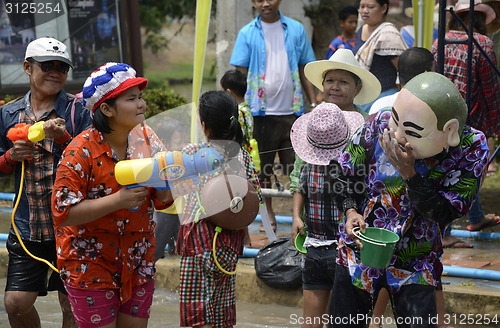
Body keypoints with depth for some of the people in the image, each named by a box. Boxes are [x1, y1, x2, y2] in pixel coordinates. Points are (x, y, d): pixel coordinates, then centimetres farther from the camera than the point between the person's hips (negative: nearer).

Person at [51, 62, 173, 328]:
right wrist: (118, 200, -26)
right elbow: (63, 212, -20)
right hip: (91, 263, -5)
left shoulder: (146, 139, 0)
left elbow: (163, 201, 5)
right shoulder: (82, 151, -17)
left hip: (138, 260, 5)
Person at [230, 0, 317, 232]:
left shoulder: (296, 30, 6)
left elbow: (305, 69, 9)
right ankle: (268, 214, 22)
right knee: (263, 168, 8)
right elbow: (240, 73, 2)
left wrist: (314, 104, 4)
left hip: (292, 110, 1)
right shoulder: (247, 33, 2)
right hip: (261, 111, -1)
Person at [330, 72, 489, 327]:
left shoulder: (471, 149, -18)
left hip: (414, 264, -1)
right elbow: (345, 174, 1)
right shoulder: (380, 124, -16)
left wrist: (408, 172, -31)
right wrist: (351, 212, -15)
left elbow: (444, 214, -20)